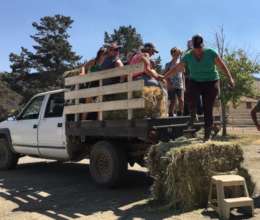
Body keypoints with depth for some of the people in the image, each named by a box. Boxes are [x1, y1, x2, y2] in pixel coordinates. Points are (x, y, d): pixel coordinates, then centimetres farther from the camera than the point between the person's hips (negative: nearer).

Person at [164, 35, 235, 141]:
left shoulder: (211, 53, -12)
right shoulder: (188, 57, -6)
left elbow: (222, 66, -12)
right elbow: (176, 69, -1)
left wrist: (230, 78, -23)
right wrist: (163, 77, -4)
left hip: (211, 83, -1)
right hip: (195, 82, 2)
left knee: (208, 110, -6)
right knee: (192, 99, -29)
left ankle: (207, 135, 7)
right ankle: (193, 115, 4)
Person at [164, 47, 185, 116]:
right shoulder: (168, 64, 4)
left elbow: (183, 75, 17)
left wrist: (184, 85, 11)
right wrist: (169, 83, -13)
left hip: (180, 86, 3)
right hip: (172, 86, -3)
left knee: (181, 100, -6)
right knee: (173, 102, -2)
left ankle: (180, 114, 6)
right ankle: (171, 115, 6)